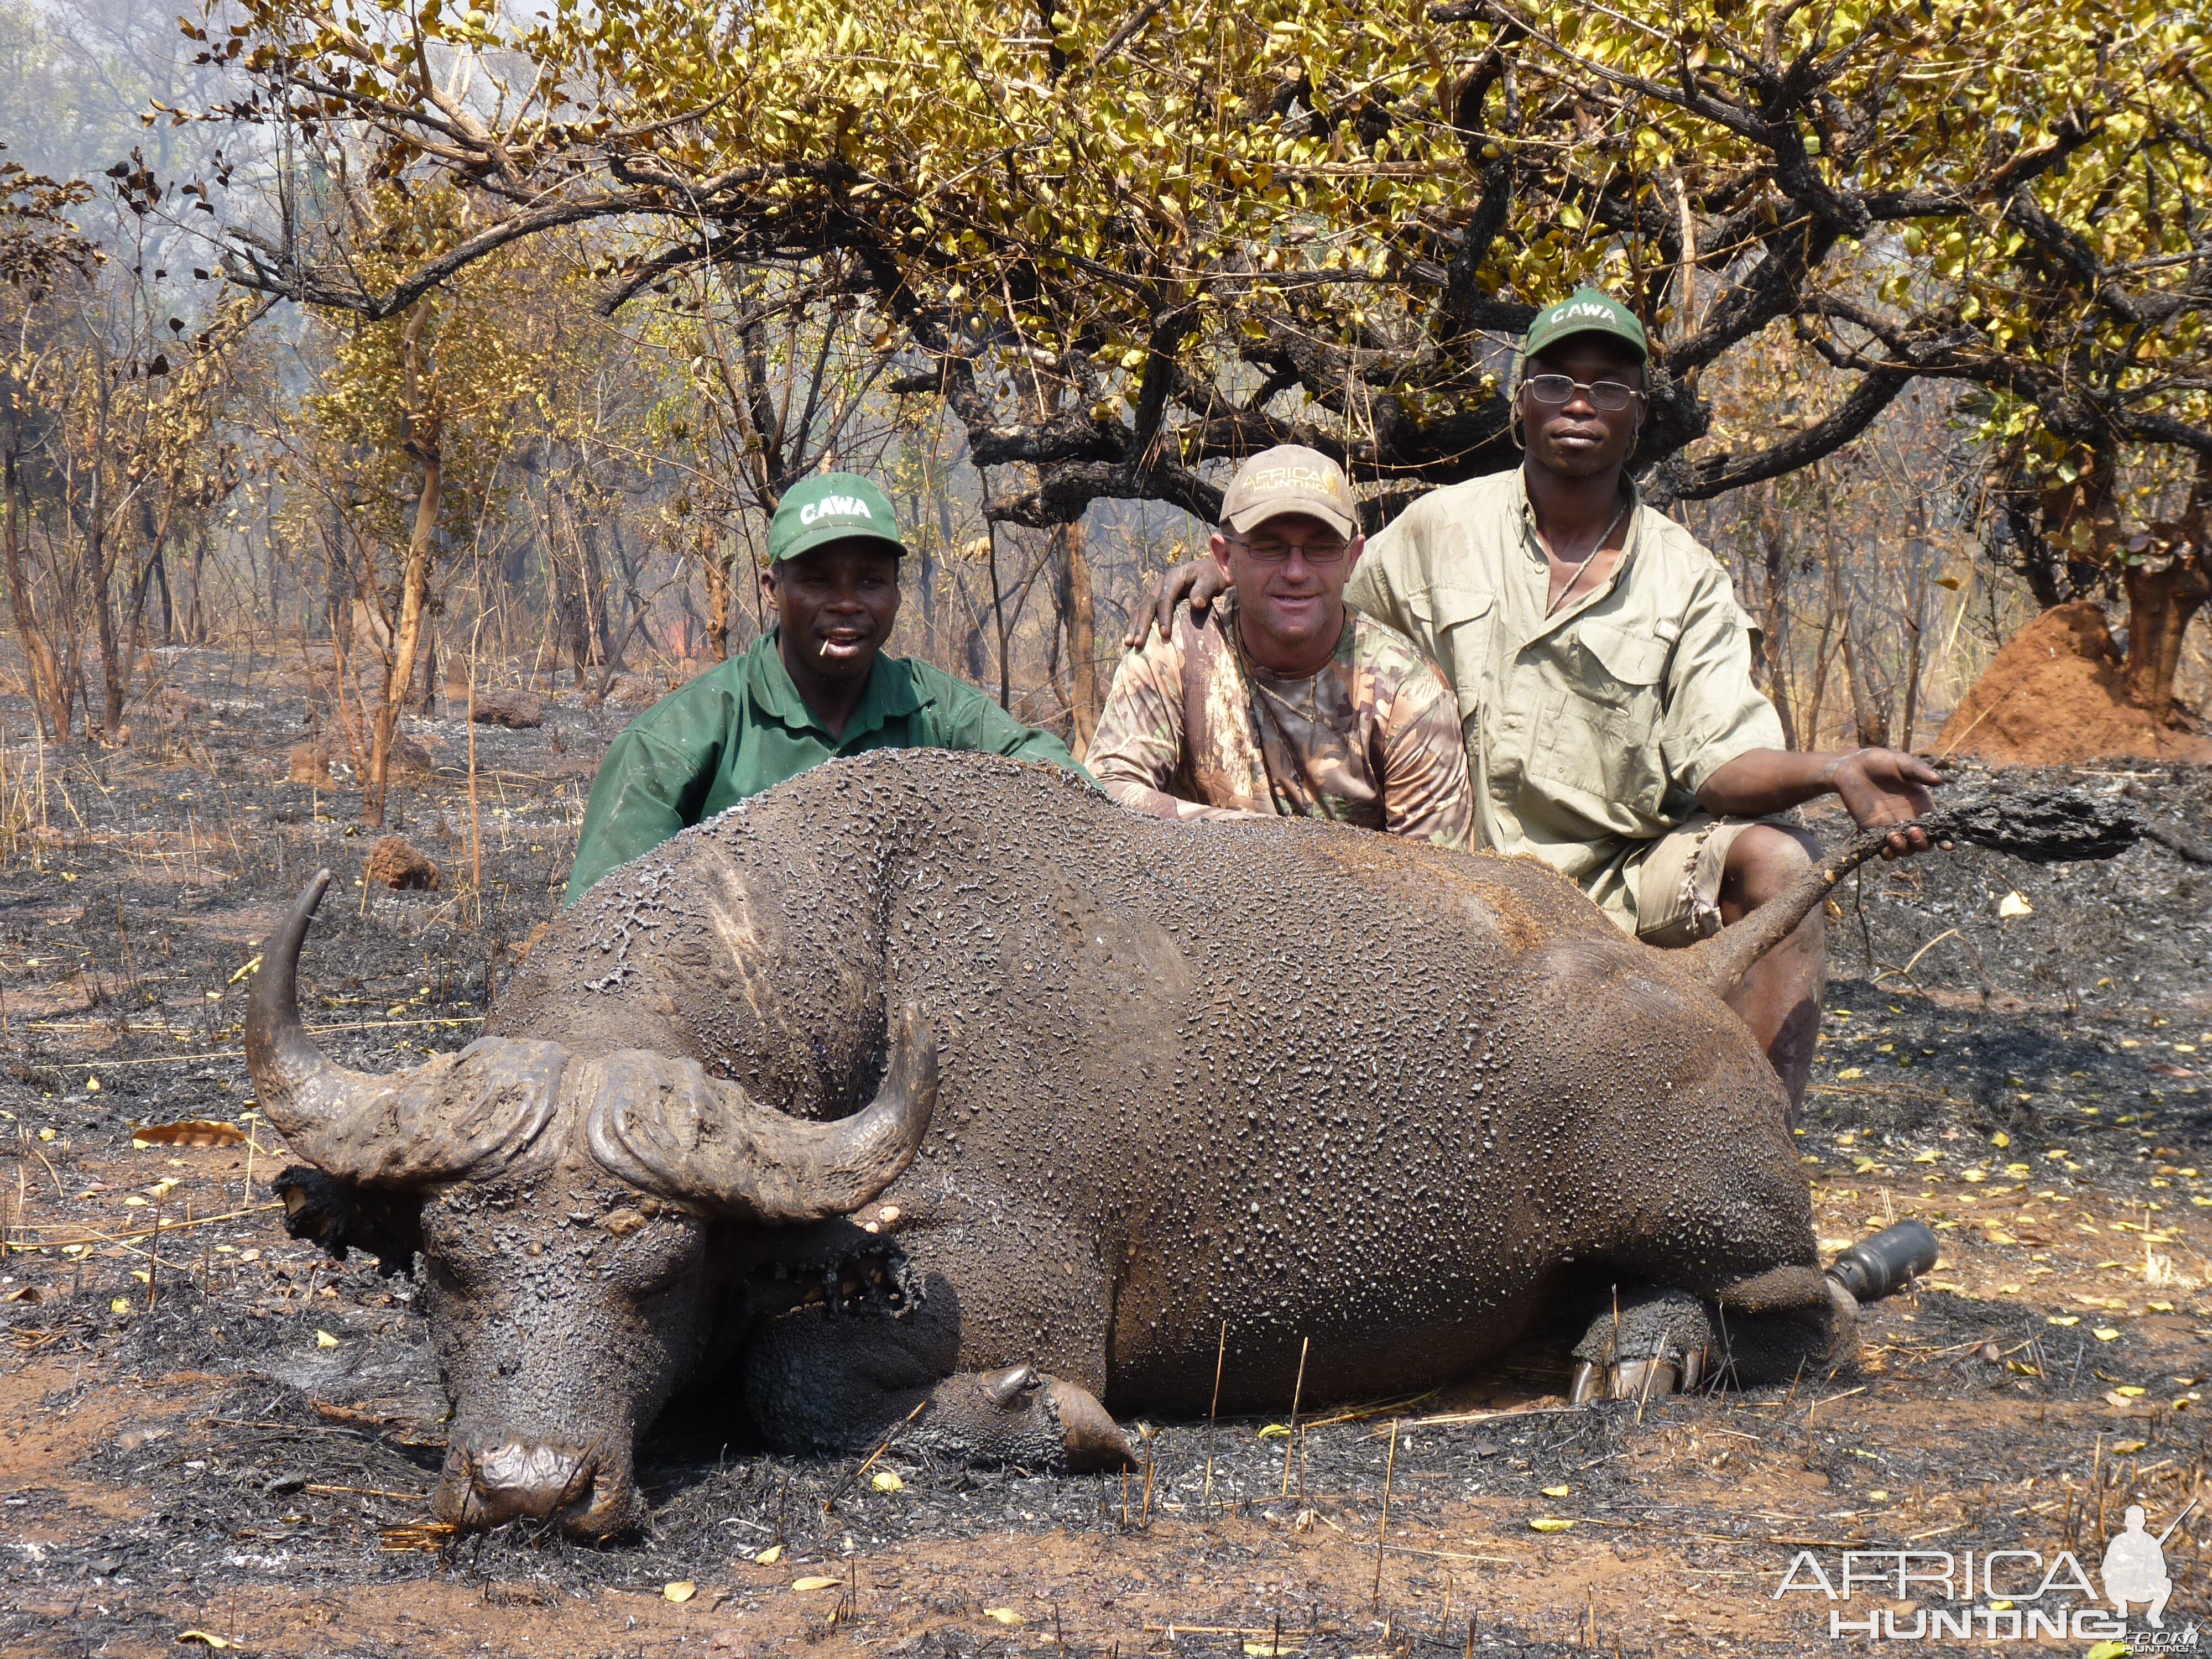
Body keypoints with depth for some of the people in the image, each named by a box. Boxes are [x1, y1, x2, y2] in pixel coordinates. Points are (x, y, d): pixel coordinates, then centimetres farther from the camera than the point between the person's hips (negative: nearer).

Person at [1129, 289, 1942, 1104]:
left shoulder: (1685, 580, 4)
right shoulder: (1440, 530, 5)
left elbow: (1721, 761, -7)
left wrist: (1832, 770, -28)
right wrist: (1229, 577, -1)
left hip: (1623, 882, 1)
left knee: (1776, 856, -26)